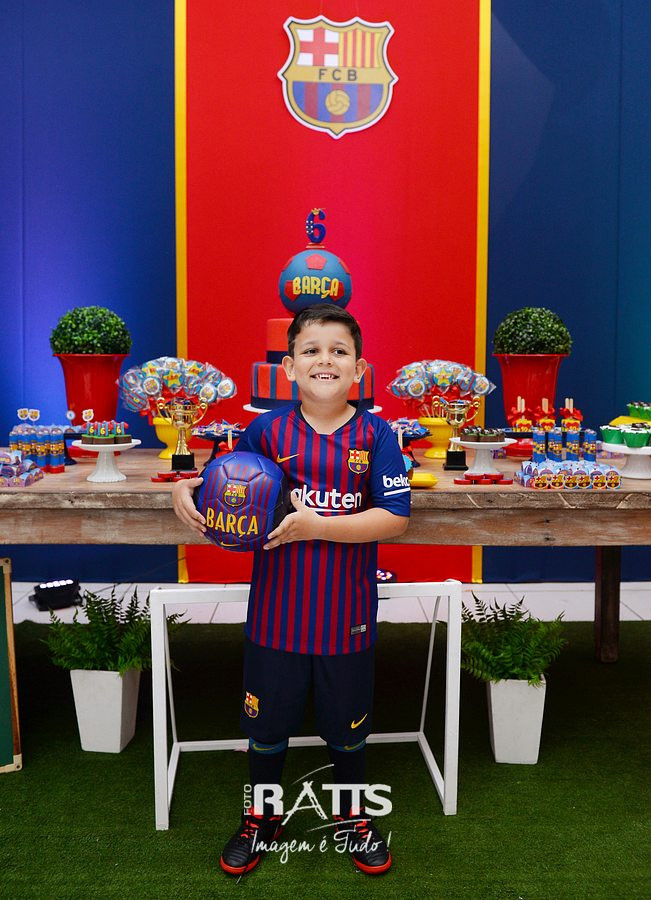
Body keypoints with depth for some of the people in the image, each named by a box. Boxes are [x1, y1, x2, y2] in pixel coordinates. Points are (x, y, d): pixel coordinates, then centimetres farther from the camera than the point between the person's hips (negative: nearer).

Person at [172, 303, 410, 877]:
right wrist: (187, 490, -13)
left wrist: (317, 526, -23)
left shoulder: (375, 434, -8)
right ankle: (261, 819, 44)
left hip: (347, 614, 0)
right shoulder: (267, 430, -5)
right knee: (266, 721, 17)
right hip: (277, 609, 1)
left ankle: (354, 817, 46)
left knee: (348, 724, 19)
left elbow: (396, 518, -15)